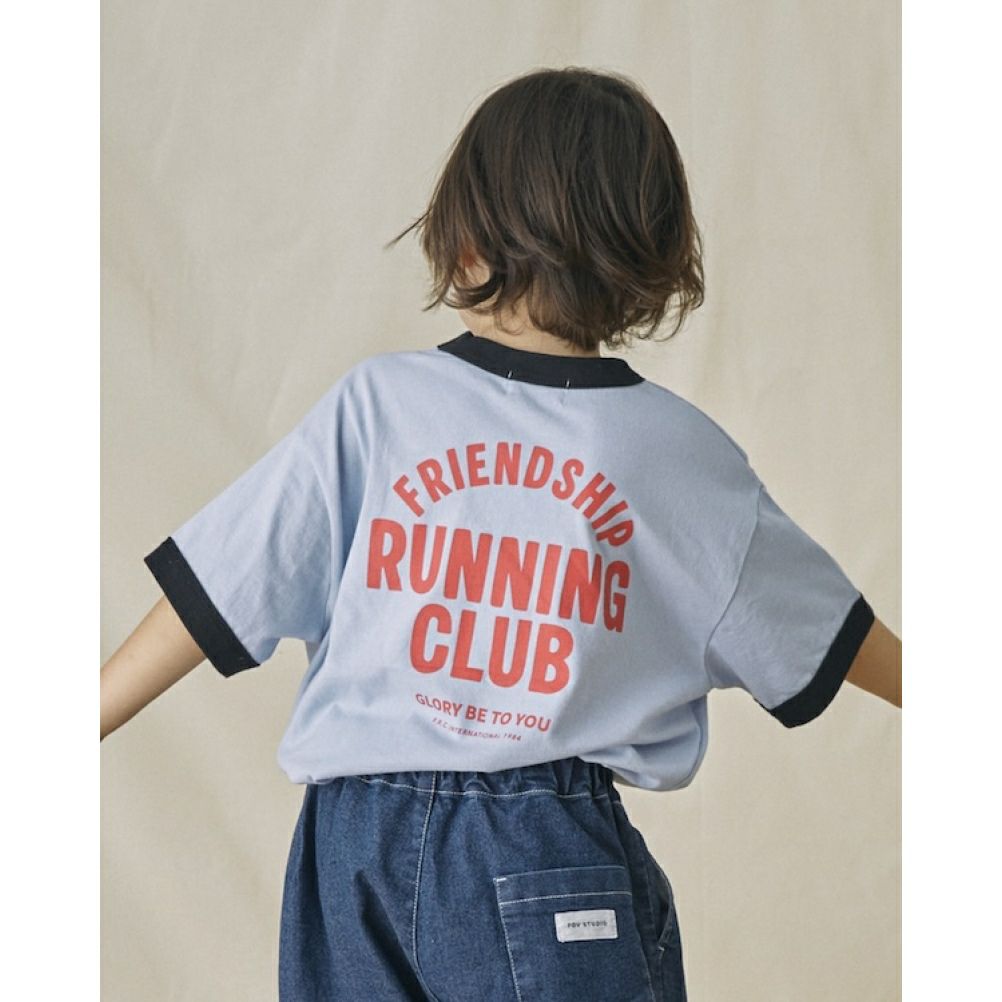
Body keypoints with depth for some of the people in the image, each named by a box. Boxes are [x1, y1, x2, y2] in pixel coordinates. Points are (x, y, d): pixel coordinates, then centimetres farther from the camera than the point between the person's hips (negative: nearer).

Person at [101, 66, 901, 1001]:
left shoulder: (373, 405, -6)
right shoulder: (682, 450, -4)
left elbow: (211, 597, -4)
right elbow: (831, 634, 8)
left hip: (360, 855, 1)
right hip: (559, 873, 0)